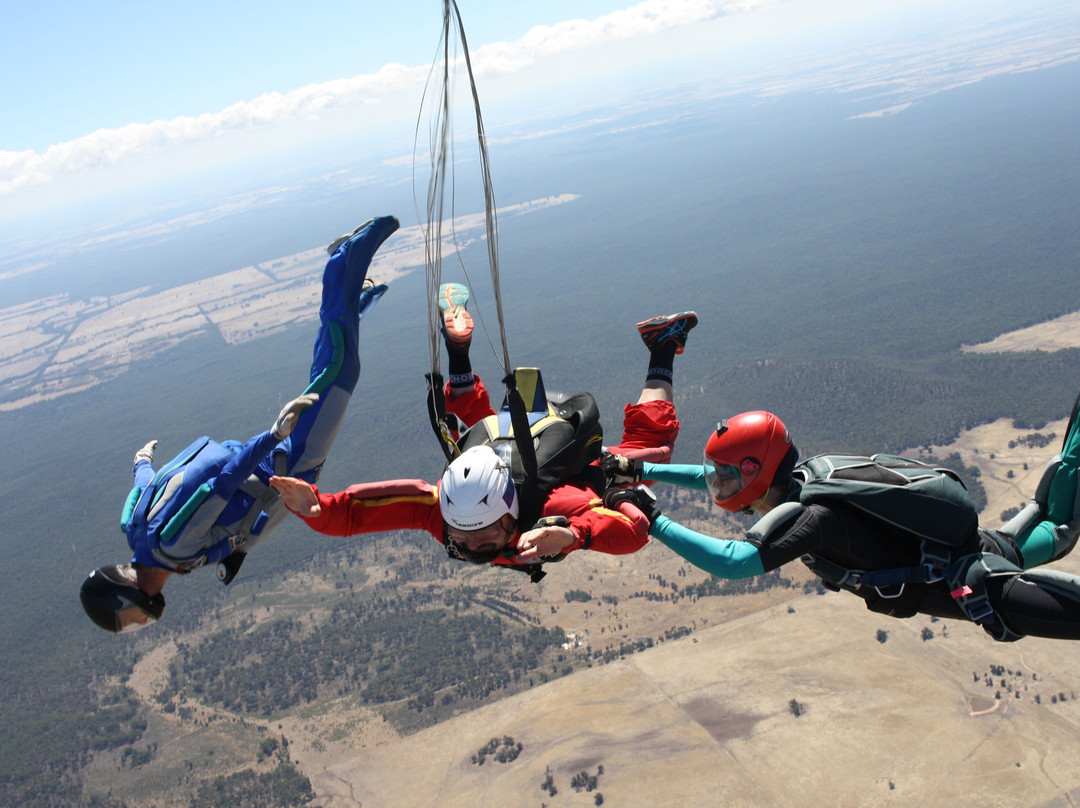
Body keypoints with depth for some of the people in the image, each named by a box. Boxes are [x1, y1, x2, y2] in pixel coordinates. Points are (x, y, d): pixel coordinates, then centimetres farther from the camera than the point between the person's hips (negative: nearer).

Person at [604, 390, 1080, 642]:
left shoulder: (811, 516, -31)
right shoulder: (798, 478, -5)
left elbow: (733, 563, -42)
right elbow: (710, 477, 8)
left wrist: (655, 523, -38)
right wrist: (639, 471, 2)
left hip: (972, 587, -9)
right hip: (963, 546, 9)